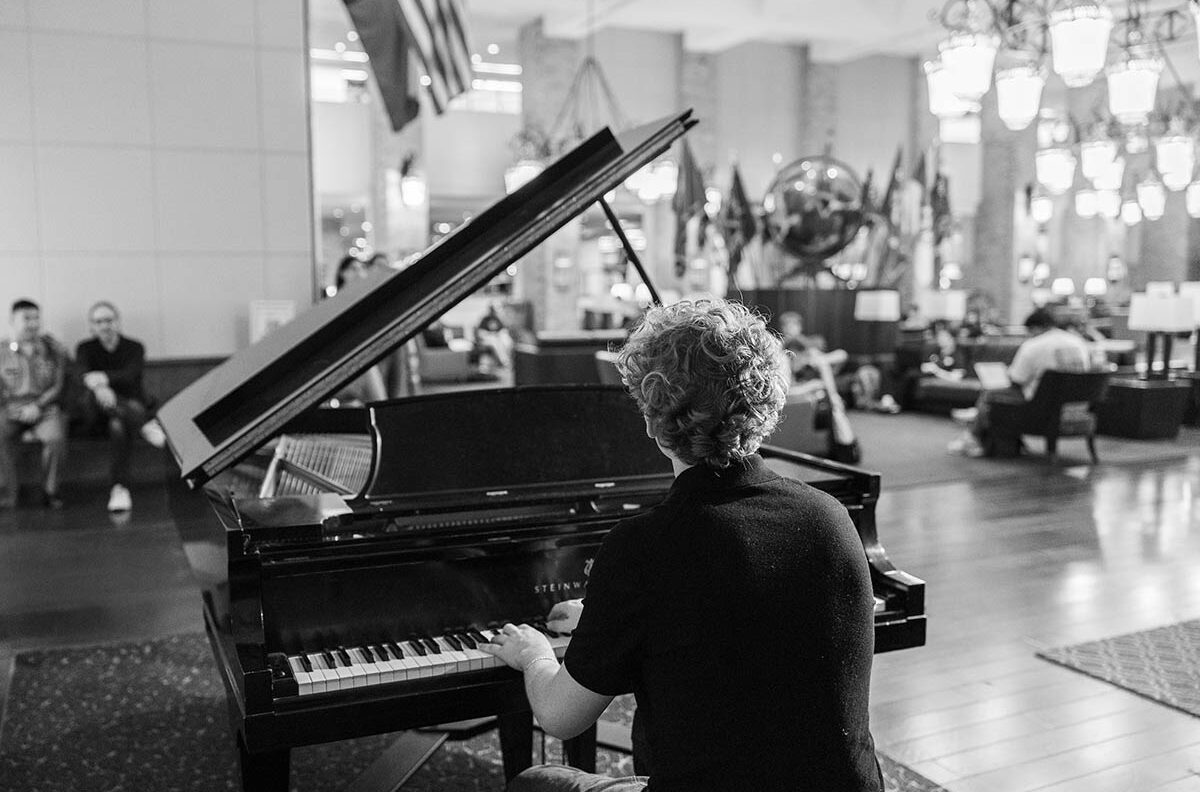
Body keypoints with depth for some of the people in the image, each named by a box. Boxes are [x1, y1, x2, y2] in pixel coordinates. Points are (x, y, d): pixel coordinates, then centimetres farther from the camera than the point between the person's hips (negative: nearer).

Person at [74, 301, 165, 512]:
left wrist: (104, 378, -40)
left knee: (119, 425, -37)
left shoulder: (134, 348, 4)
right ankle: (146, 425, -56)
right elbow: (85, 375, -16)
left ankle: (119, 487, -43)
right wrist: (99, 388, -42)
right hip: (99, 410, 0)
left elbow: (130, 375, -18)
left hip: (132, 405, 0)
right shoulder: (85, 348, 7)